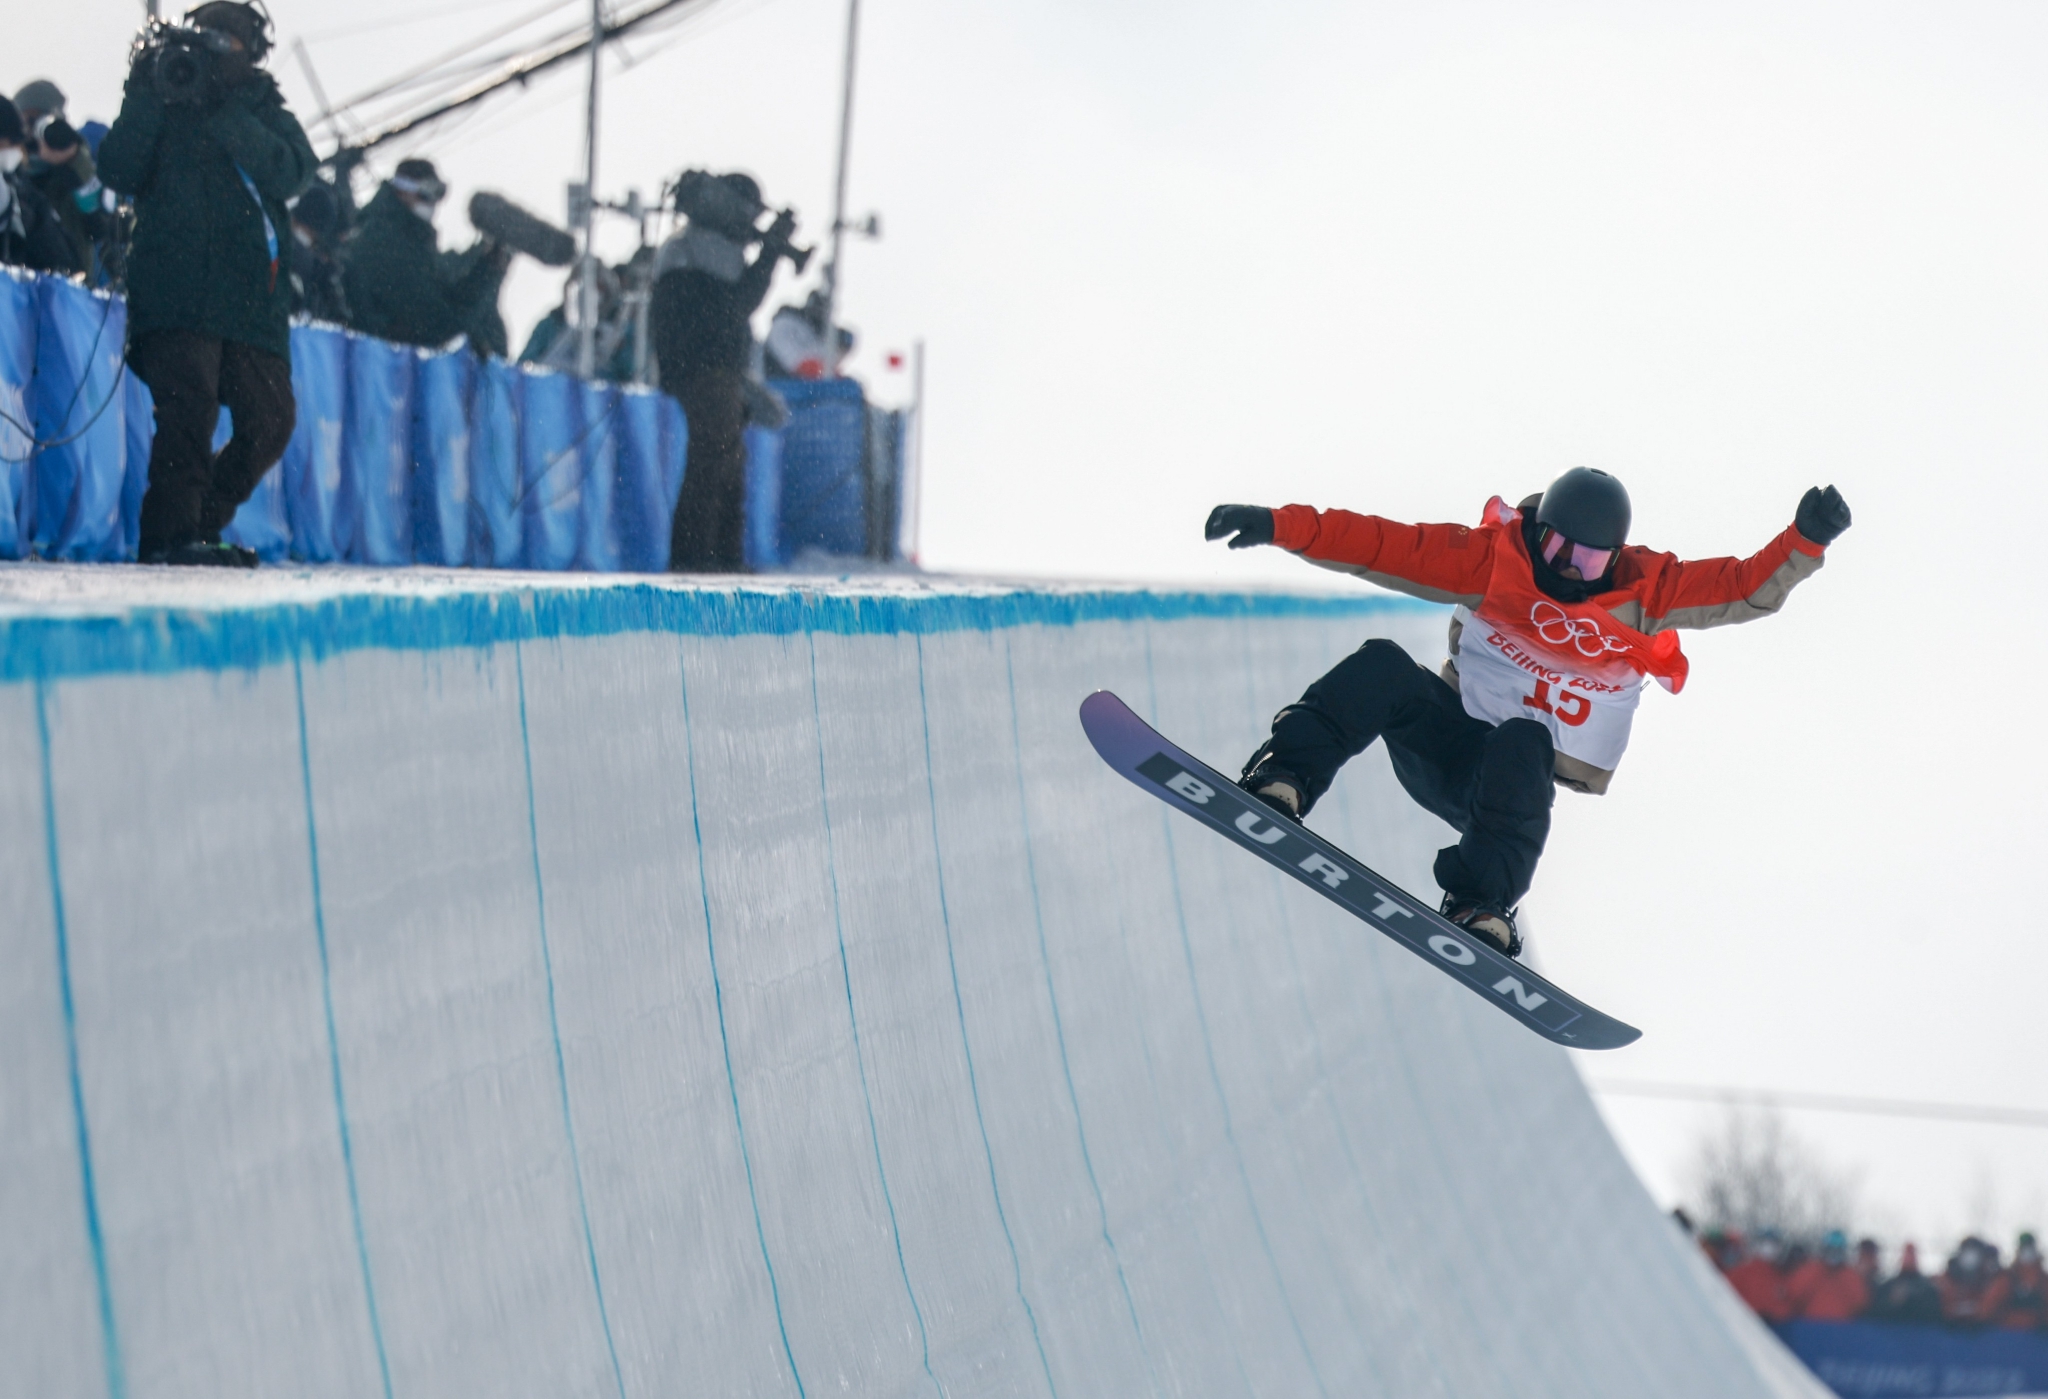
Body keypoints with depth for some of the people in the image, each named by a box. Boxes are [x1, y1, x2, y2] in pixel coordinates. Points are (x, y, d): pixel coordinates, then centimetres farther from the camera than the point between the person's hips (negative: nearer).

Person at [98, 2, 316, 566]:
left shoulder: (268, 116, 16)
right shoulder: (164, 110, 14)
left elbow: (288, 175, -6)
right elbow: (118, 171, -2)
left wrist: (229, 113, -11)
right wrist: (144, 96, -8)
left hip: (252, 297, 3)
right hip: (174, 296, -3)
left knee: (270, 418, 0)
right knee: (190, 403, -20)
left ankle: (203, 523, 14)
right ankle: (169, 531, -21)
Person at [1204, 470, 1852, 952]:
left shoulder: (1643, 592, 0)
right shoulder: (1495, 558, -3)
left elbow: (1744, 587, -6)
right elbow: (1385, 546, -7)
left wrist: (1805, 541, -23)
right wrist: (1279, 526, -15)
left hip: (1521, 785, -1)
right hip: (1445, 746, 1)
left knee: (1522, 742, -37)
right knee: (1383, 668, -27)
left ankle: (1481, 903, -44)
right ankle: (1284, 776, -36)